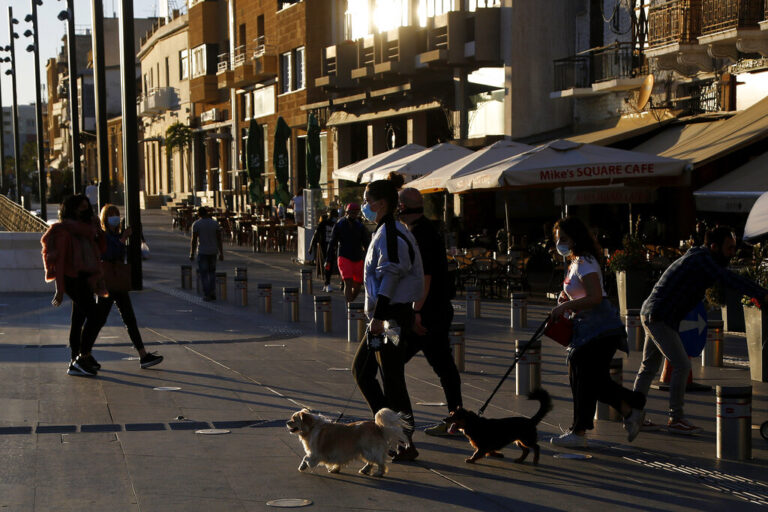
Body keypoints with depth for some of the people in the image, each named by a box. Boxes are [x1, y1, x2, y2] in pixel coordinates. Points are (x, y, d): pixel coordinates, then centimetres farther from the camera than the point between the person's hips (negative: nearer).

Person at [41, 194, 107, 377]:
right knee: (94, 316, -15)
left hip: (84, 279, 9)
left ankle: (75, 363, 14)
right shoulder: (64, 231, -10)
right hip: (73, 278, -9)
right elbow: (59, 260, -14)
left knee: (79, 320, 10)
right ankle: (83, 358, -10)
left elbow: (97, 250, 25)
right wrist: (60, 289, -17)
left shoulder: (85, 229, 17)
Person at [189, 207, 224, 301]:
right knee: (212, 272, 19)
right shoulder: (215, 223, 2)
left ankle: (207, 295, 1)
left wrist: (192, 254, -1)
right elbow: (219, 239, 0)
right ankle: (212, 292, 9)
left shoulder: (196, 224, -7)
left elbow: (194, 240, -9)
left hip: (202, 252, -3)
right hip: (213, 251, 3)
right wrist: (221, 253, 4)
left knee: (204, 274, 4)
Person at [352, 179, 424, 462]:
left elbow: (390, 277, -22)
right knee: (361, 369, 17)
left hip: (393, 317, -11)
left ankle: (406, 444, 2)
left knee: (392, 380, -6)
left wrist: (379, 316, -24)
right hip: (384, 317, 11)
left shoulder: (391, 234, -16)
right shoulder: (383, 232, 17)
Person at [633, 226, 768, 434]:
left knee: (649, 367, 14)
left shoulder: (700, 257, 15)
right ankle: (676, 419, -4)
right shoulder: (702, 259, -16)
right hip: (659, 317, -11)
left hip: (651, 314, 11)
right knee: (682, 365, -9)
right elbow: (729, 279, -27)